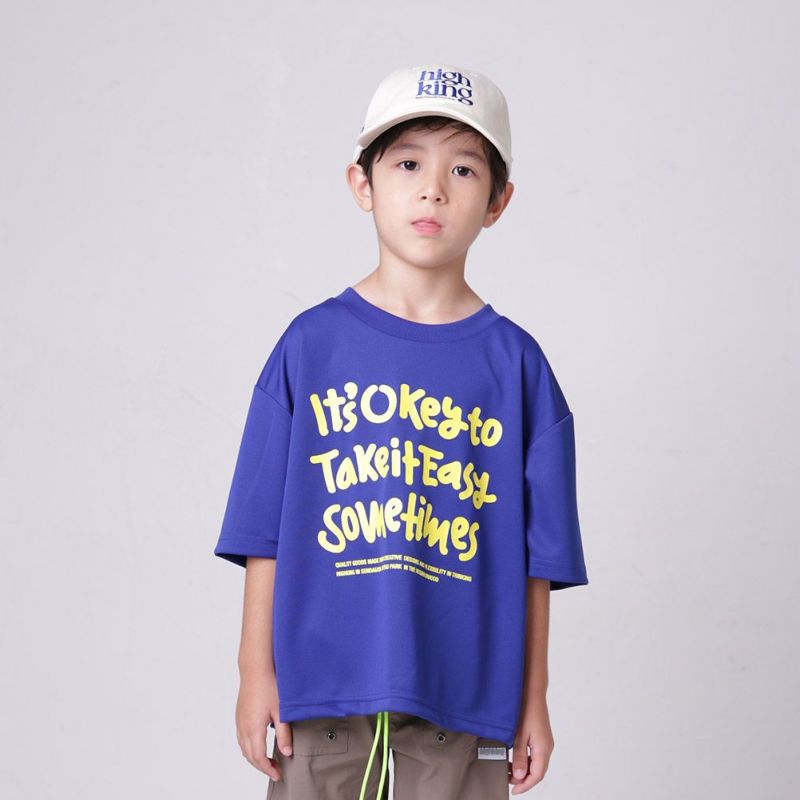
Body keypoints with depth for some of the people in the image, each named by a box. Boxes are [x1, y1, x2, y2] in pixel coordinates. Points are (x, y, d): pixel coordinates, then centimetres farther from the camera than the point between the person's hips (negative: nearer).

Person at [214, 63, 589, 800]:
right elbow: (265, 530, 3)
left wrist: (534, 699, 3)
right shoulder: (312, 344, 1)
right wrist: (257, 670, 1)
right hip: (322, 682, 0)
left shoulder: (514, 362, 1)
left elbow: (535, 554, 3)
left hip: (464, 689, 0)